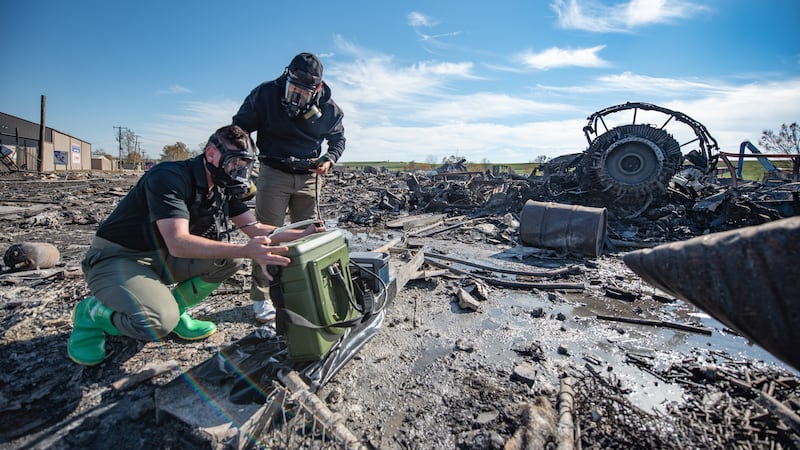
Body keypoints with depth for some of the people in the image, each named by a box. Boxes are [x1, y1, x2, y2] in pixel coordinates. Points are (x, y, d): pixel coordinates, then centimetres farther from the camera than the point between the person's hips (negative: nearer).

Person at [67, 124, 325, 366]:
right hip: (116, 258, -7)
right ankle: (94, 315, 1)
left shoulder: (223, 187, -2)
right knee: (157, 322, -32)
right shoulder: (169, 177, -25)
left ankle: (174, 310, 2)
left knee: (233, 257, -12)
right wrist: (246, 250, -46)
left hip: (162, 258, 7)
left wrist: (302, 234, -13)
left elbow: (256, 229, 0)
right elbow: (178, 243, -36)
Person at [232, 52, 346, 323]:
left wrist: (329, 160, -3)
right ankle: (261, 297, 5)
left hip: (309, 177, 3)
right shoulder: (265, 94, -8)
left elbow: (338, 138, 15)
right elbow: (240, 127, 2)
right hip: (273, 173, -2)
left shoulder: (328, 108, -2)